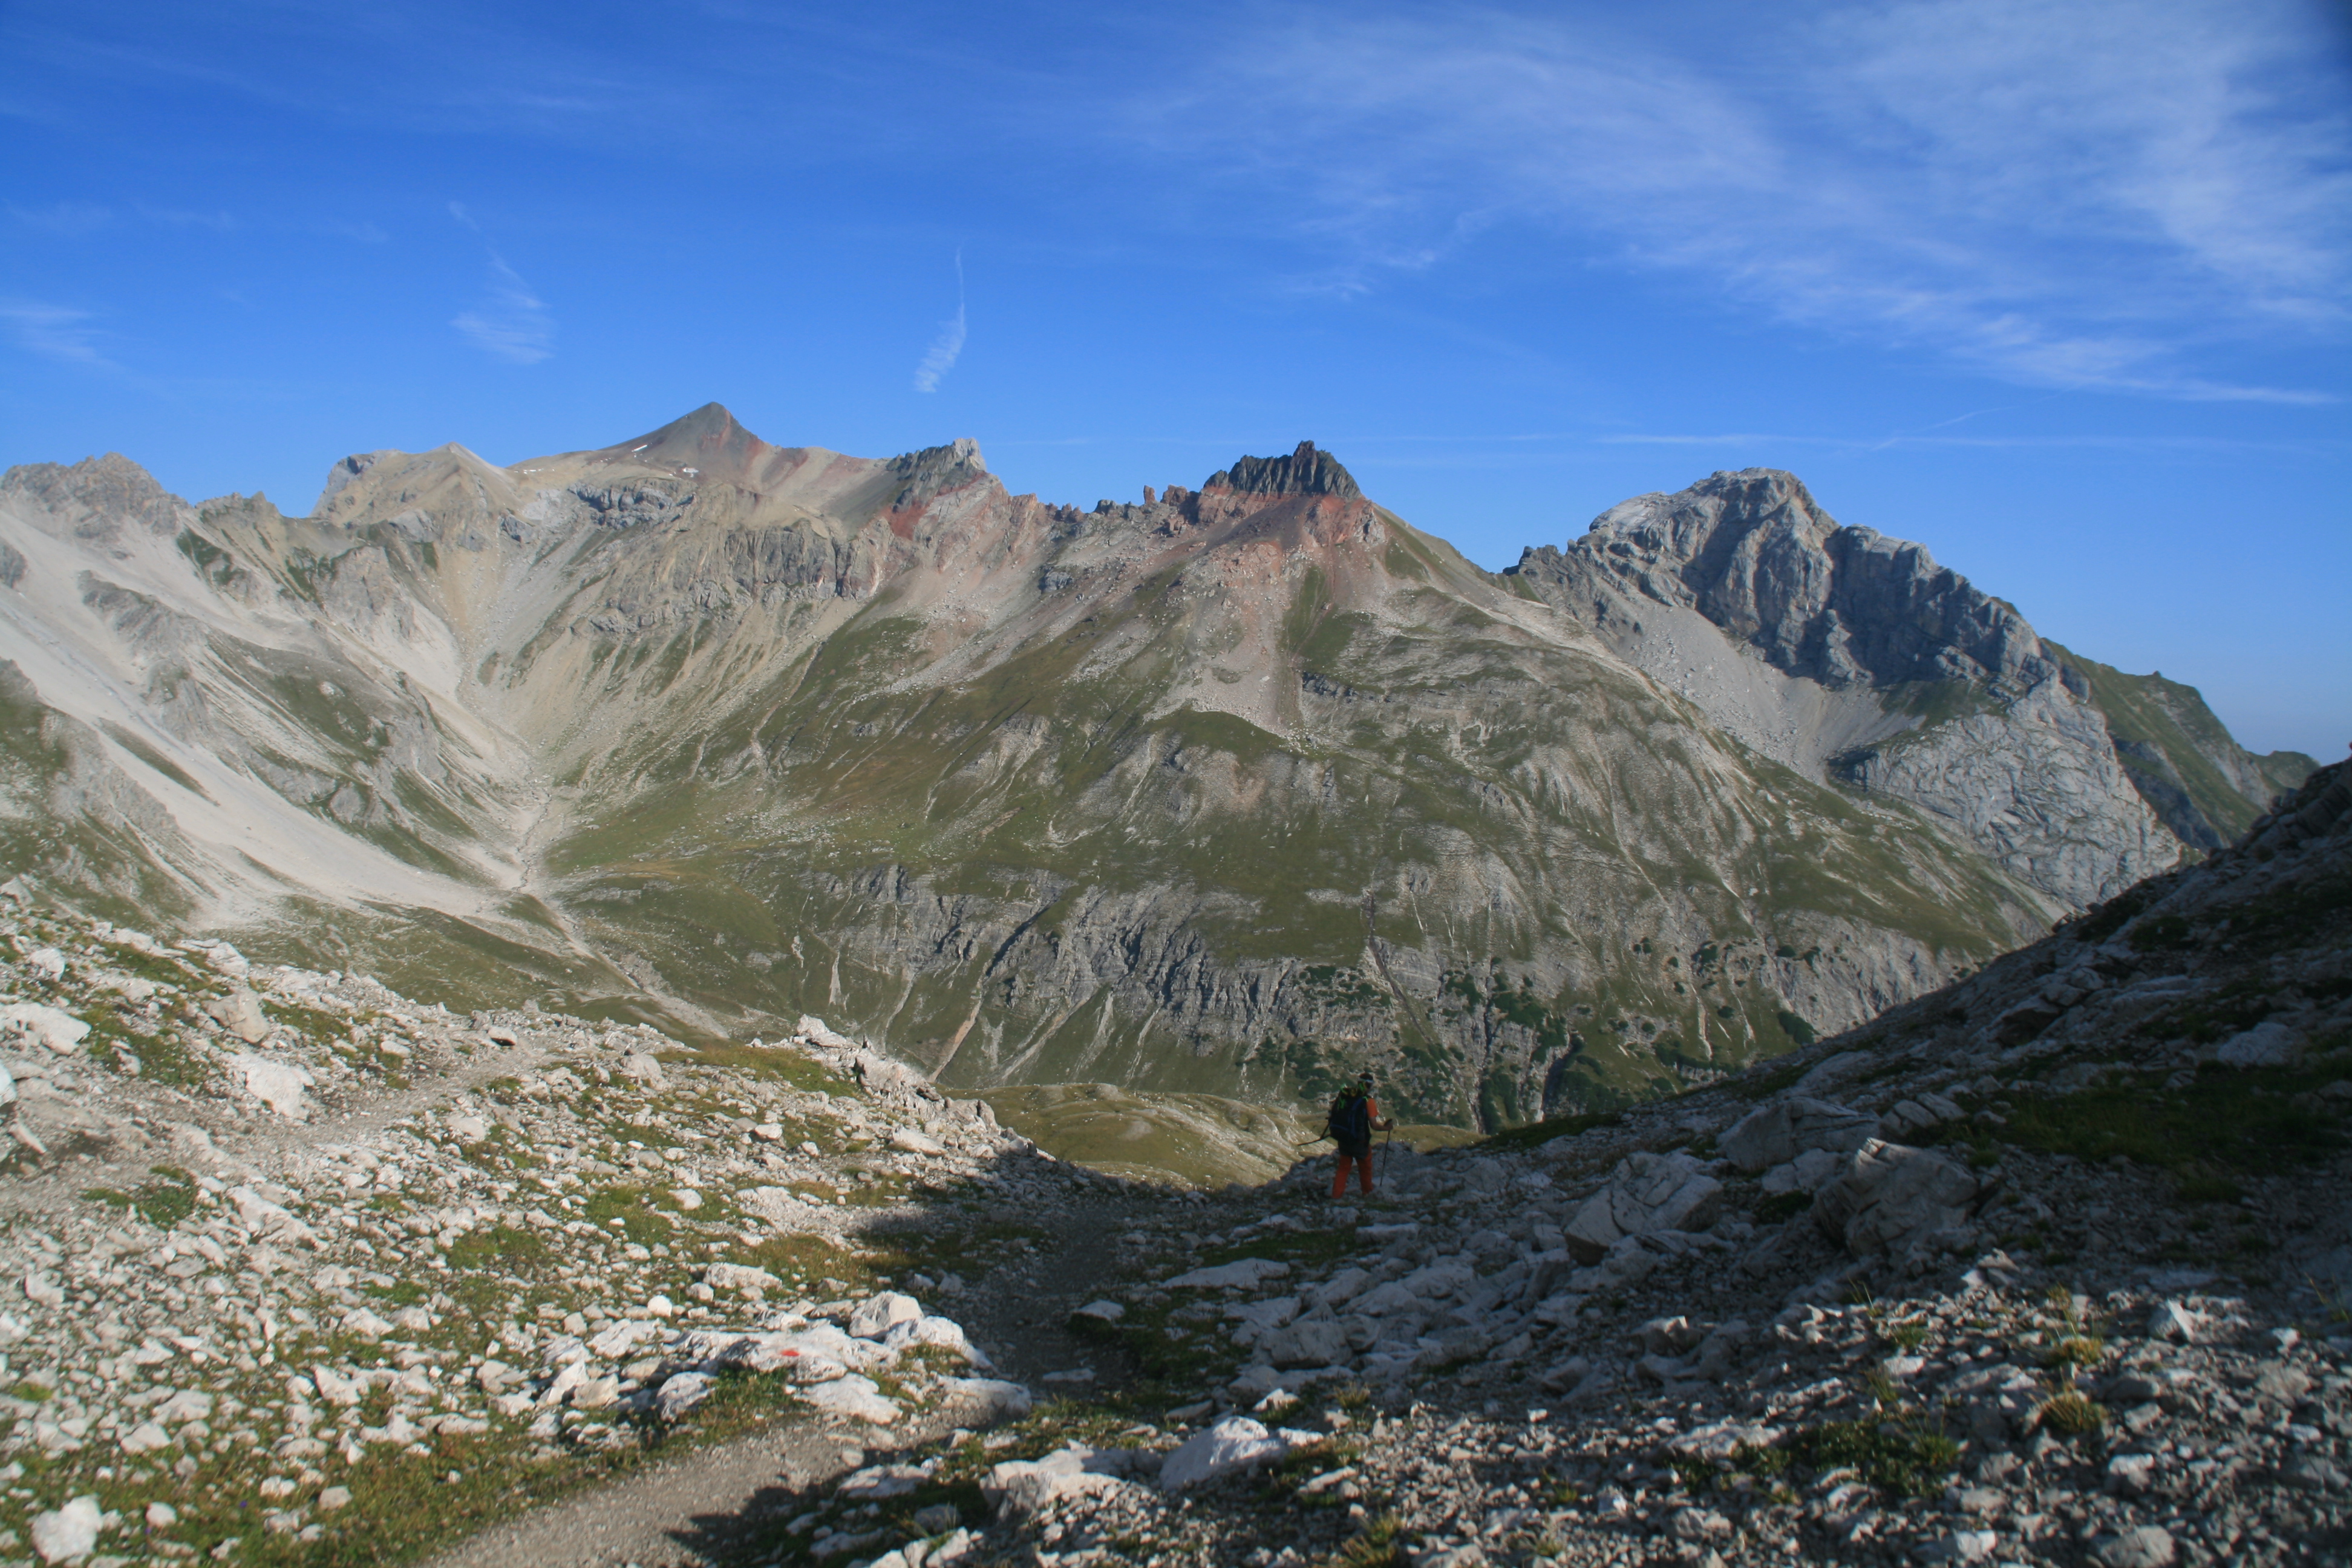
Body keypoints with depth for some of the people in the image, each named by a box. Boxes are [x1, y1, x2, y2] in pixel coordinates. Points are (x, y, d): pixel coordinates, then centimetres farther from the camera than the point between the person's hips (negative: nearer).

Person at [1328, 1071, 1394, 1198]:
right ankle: (1368, 1193, 35)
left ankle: (1337, 1194, 20)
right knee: (1365, 1168, 20)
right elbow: (1374, 1126, -17)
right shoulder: (1368, 1101, -16)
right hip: (1359, 1141, -4)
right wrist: (1387, 1127, -1)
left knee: (1343, 1167, 21)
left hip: (1342, 1139, 4)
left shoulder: (1344, 1095, -2)